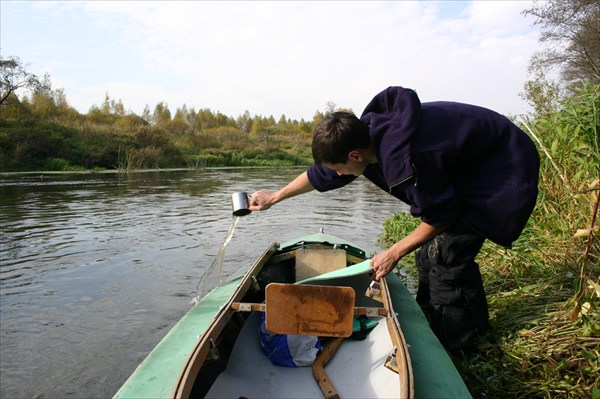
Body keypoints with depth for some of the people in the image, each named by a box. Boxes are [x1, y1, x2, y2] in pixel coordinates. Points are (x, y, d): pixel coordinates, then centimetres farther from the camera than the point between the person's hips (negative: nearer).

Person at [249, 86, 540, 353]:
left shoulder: (405, 159, -39)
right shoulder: (365, 130, -11)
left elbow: (442, 216, -23)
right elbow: (323, 174, 4)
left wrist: (394, 253, -13)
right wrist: (275, 197, 13)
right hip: (464, 164, 9)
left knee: (448, 256, -12)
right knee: (428, 249, 10)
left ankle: (453, 347, 8)